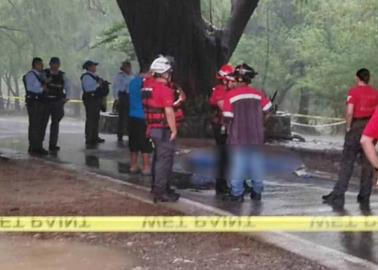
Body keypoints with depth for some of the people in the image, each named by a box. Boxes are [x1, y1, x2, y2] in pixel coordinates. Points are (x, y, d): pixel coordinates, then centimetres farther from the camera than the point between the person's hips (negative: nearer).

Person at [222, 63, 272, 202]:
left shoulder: (231, 95, -10)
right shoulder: (257, 93, 1)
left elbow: (227, 117, -9)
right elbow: (267, 110, 6)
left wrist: (229, 129, 10)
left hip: (238, 136, -3)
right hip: (256, 135, 3)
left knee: (237, 163, 2)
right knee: (256, 161, 12)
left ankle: (237, 193, 3)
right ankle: (257, 191, 20)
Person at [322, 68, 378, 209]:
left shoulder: (354, 91, -7)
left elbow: (349, 111, -17)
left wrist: (348, 127, -5)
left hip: (356, 127, -4)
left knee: (347, 162, -2)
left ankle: (338, 196, -5)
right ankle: (364, 196, 12)